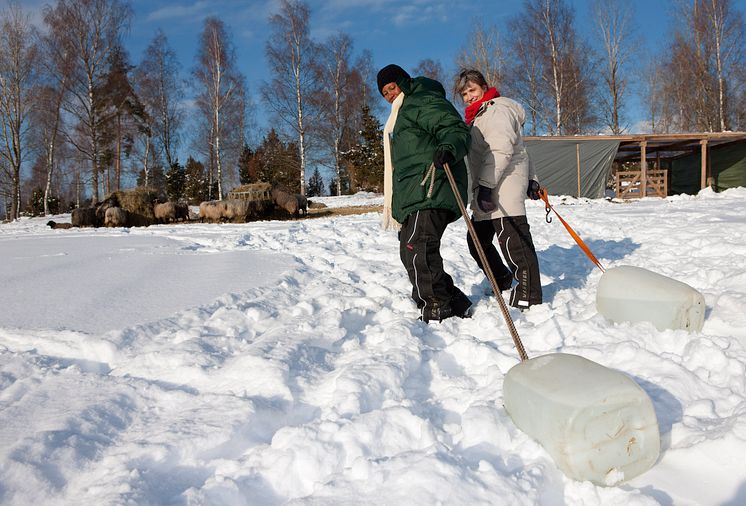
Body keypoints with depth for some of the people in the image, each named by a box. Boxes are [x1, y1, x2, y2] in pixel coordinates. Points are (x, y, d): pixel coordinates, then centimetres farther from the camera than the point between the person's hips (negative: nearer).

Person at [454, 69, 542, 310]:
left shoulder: (497, 110, -6)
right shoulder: (478, 117, 26)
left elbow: (501, 150, -19)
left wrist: (486, 185, -24)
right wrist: (531, 178, 25)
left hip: (506, 184, -11)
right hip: (487, 191, 11)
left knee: (512, 238, -13)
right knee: (477, 239, 13)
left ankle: (528, 293, -8)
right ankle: (504, 282, 27)